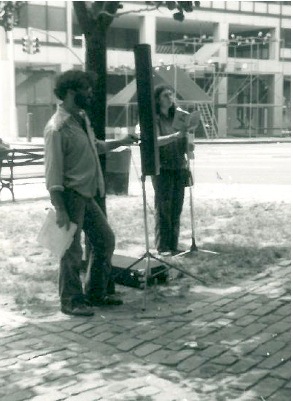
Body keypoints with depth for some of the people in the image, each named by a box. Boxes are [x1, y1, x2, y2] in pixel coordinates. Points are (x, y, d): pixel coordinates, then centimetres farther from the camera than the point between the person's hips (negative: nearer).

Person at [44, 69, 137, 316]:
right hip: (71, 195, -9)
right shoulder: (57, 128, -17)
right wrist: (60, 210, -22)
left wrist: (120, 142, 25)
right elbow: (53, 172, -20)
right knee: (73, 251, 1)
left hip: (87, 194, 9)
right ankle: (71, 301, 17)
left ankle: (96, 293, 29)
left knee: (106, 240, 15)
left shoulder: (82, 118, 10)